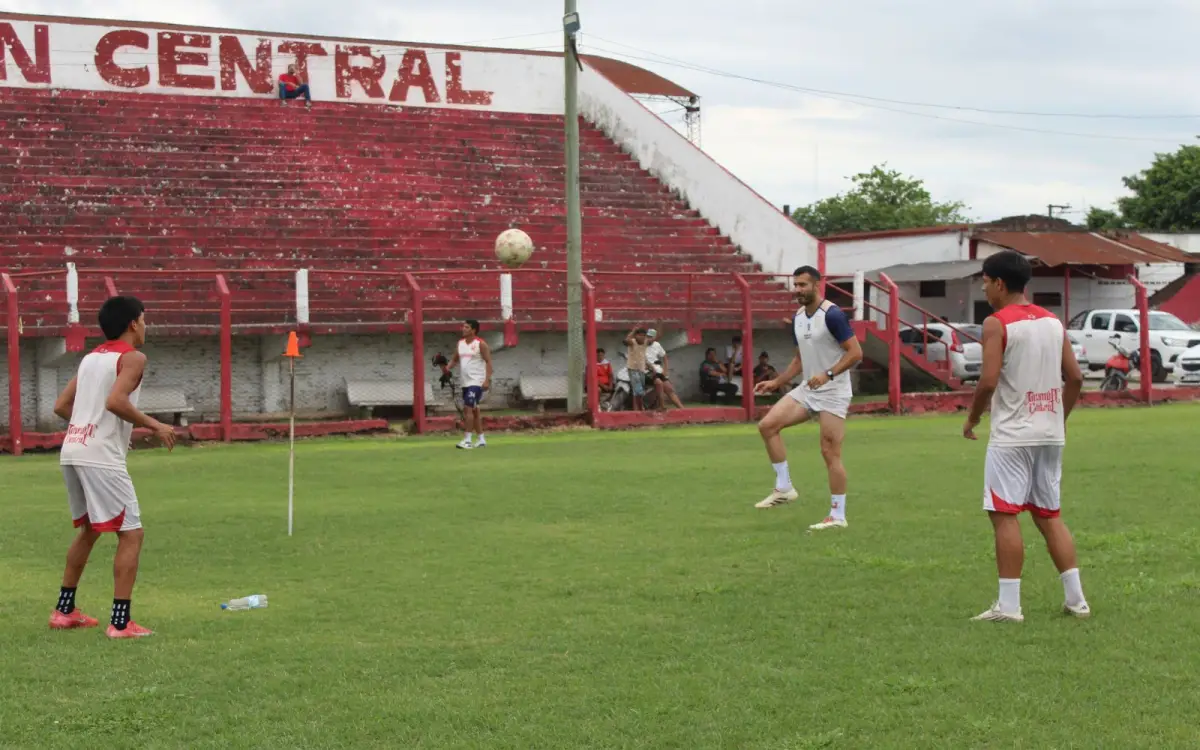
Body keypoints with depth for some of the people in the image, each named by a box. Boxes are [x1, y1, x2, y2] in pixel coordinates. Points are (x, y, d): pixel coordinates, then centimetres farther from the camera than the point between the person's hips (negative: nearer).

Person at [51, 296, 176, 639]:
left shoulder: (91, 357, 18)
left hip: (72, 450, 9)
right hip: (101, 457, -9)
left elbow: (61, 406, 17)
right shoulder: (132, 357, -5)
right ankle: (121, 622, -8)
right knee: (130, 534, -3)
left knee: (88, 529, 25)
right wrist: (154, 425, -12)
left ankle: (64, 610, 30)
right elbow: (115, 401, -21)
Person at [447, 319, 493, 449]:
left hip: (476, 382, -8)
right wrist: (448, 368, -2)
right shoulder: (460, 343, 11)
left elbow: (488, 361, -11)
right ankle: (481, 440, 20)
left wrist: (487, 380, -20)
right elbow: (455, 359, 18)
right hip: (465, 382, 8)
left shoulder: (480, 344, -9)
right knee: (474, 410, 12)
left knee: (468, 408, -15)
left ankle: (467, 440, -13)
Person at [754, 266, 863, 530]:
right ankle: (784, 488, 3)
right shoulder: (797, 318, 9)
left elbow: (855, 353, -19)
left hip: (833, 393, -8)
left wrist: (828, 374, -29)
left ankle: (838, 516, 3)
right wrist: (776, 382, 12)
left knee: (830, 453, -6)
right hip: (807, 389, 8)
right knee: (767, 425, -6)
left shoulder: (832, 315, -16)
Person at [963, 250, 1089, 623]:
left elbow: (988, 381, -18)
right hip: (1050, 434, 7)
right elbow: (1075, 377, 9)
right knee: (1049, 515, 14)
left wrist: (971, 419, -3)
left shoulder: (996, 323, -9)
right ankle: (1075, 598, 13)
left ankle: (1009, 605, -4)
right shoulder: (1053, 322, 10)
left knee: (1005, 515, -3)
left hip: (1011, 435, -7)